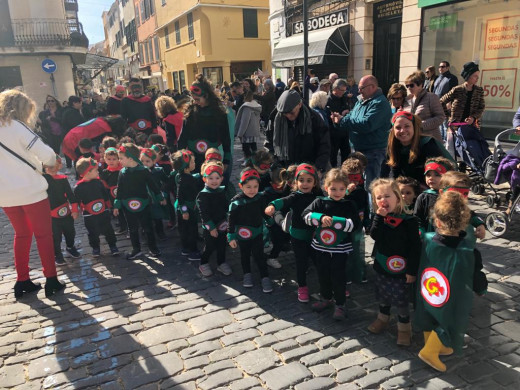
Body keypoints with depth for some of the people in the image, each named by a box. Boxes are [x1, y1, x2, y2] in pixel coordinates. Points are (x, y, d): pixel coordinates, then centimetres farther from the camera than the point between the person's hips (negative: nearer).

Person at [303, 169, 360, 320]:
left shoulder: (349, 205, -7)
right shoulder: (320, 202, -1)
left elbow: (354, 224, -18)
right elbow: (306, 215, -12)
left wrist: (333, 220, -26)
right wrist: (321, 217, -28)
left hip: (340, 249, -3)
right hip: (321, 247, 3)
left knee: (338, 277, 5)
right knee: (323, 275, 17)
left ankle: (340, 304, 24)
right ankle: (327, 299, 38)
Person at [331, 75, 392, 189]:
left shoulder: (380, 103, -17)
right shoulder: (361, 101, 13)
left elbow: (367, 125, -29)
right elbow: (351, 118, 18)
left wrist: (342, 120, -22)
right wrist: (339, 119, -6)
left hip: (372, 152, -9)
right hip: (359, 150, 10)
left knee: (368, 186, -6)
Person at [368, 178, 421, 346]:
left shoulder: (408, 220, -17)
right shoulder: (379, 217, -2)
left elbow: (415, 247, -15)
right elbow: (374, 235, -18)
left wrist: (412, 271, -15)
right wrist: (379, 216, -25)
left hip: (401, 270, -4)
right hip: (382, 268, 5)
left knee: (401, 300, 9)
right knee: (383, 296, 21)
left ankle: (404, 328, 29)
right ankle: (382, 319, 44)